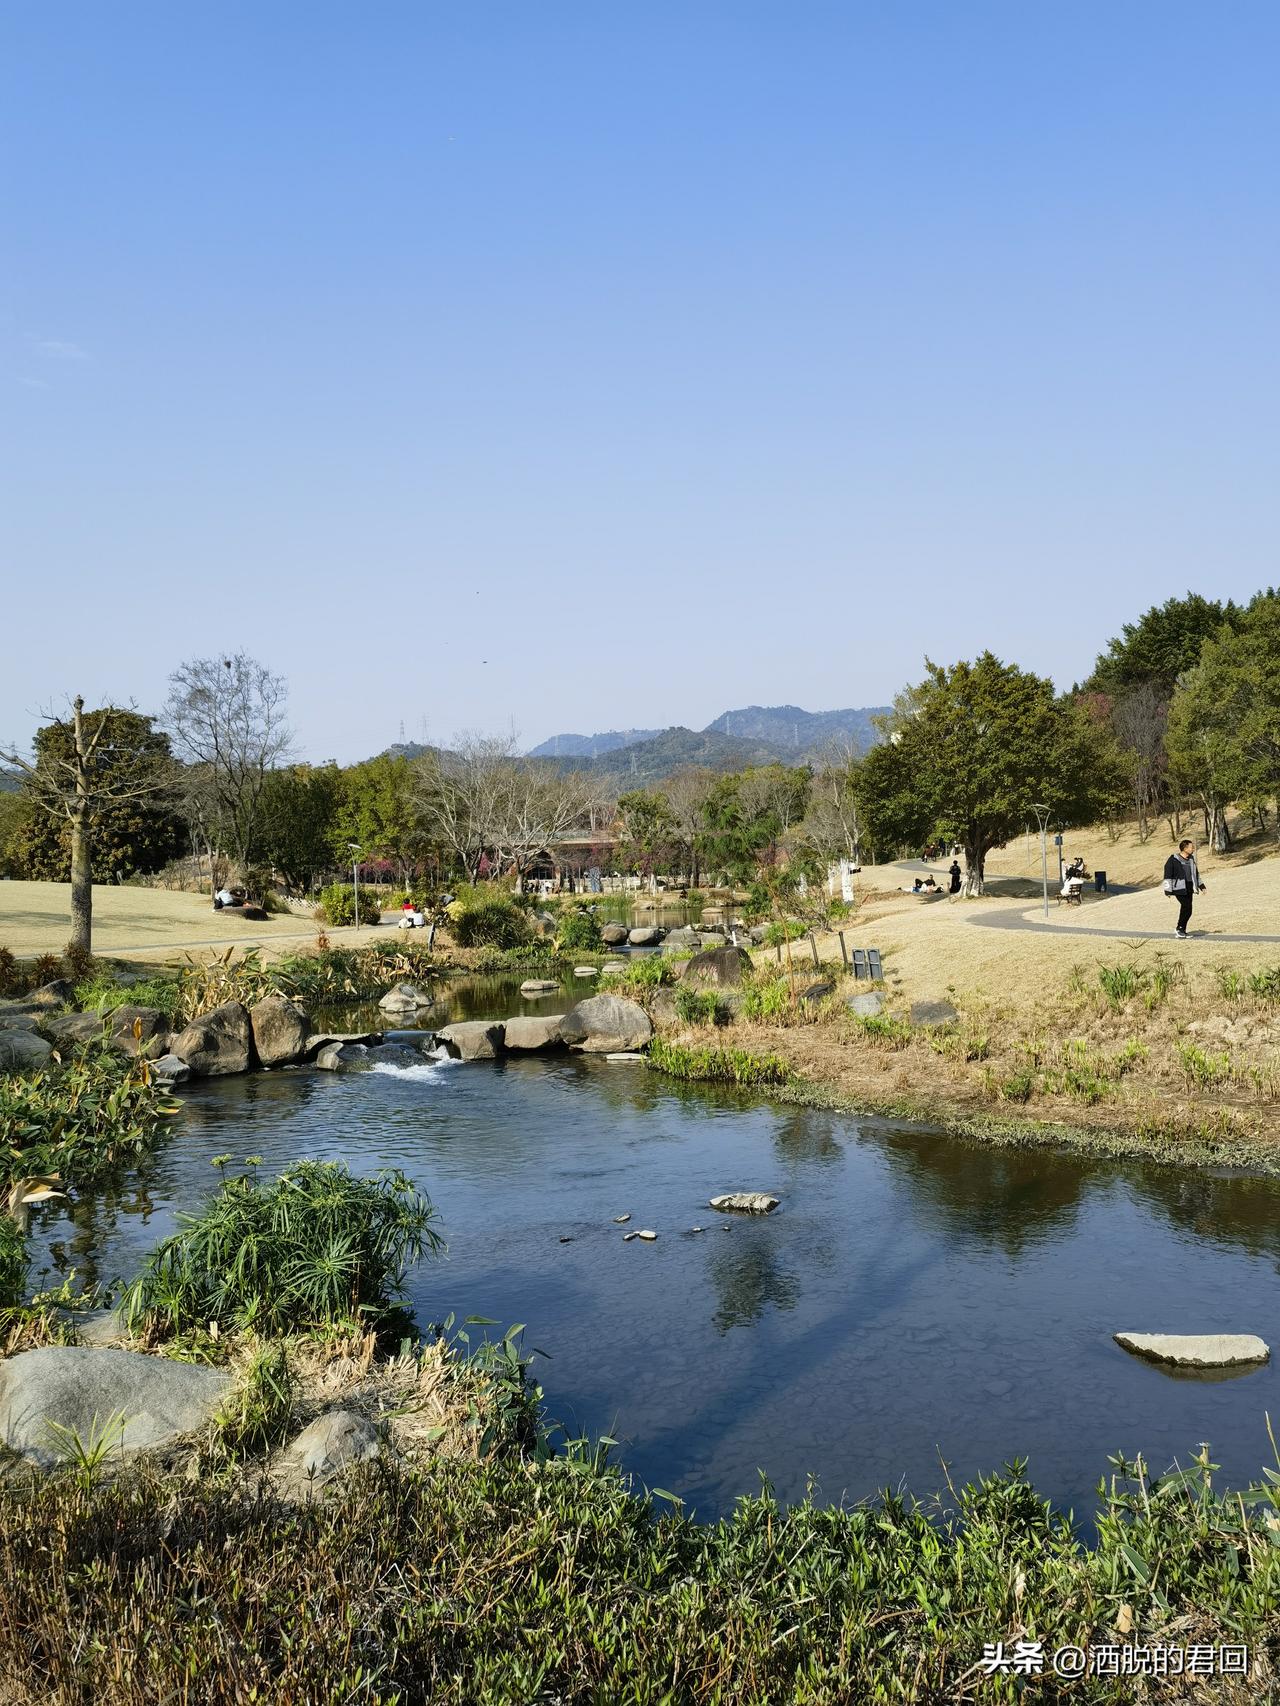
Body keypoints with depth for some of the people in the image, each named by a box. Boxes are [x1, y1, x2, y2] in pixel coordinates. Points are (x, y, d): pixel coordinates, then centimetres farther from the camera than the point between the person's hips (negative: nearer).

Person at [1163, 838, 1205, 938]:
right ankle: (1179, 929, -1)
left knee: (1186, 909, 6)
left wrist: (1201, 886, 25)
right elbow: (1168, 875, -9)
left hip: (1189, 888, 7)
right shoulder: (1173, 859, -9)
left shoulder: (1191, 859, 14)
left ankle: (1181, 931, 16)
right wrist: (1168, 890, -13)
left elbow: (1196, 873, 27)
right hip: (1179, 888, -7)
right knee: (1187, 907, -16)